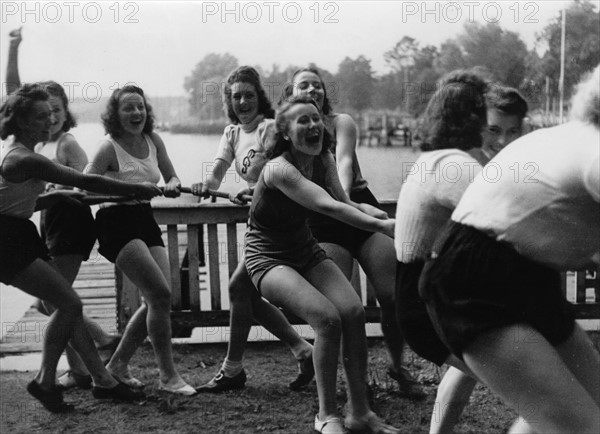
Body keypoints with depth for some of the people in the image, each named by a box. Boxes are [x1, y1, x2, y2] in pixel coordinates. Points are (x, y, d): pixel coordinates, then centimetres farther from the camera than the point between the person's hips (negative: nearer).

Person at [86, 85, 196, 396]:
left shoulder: (153, 141, 7)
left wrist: (172, 186, -10)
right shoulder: (109, 148, -11)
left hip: (145, 221, 7)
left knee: (156, 300, 5)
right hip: (117, 223, -7)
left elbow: (172, 178, 13)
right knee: (160, 295, -15)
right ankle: (168, 376, -4)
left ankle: (117, 364, 22)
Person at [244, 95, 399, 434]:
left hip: (305, 250, 7)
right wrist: (381, 226, -45)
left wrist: (383, 215, -30)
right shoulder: (280, 169, -25)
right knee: (328, 319, -25)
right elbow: (327, 206, -37)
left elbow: (344, 201, -11)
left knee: (354, 312, -14)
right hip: (268, 256, -7)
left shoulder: (324, 159, -1)